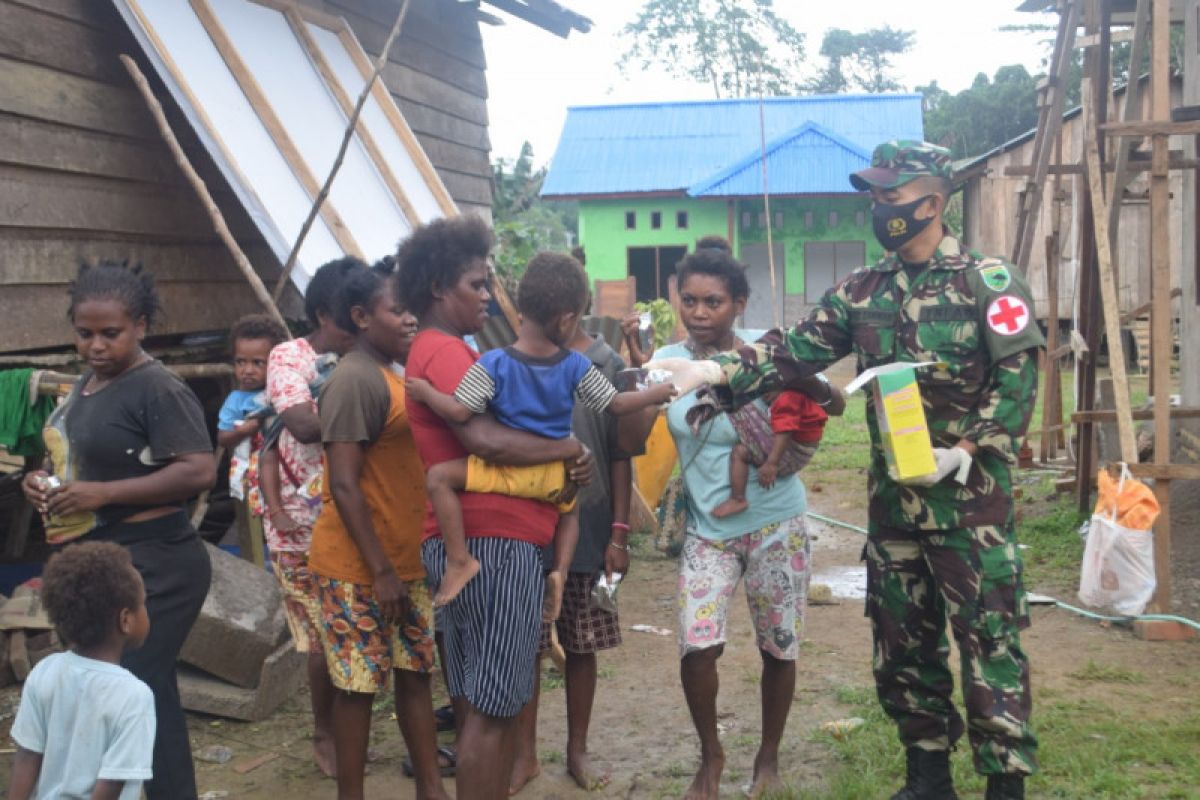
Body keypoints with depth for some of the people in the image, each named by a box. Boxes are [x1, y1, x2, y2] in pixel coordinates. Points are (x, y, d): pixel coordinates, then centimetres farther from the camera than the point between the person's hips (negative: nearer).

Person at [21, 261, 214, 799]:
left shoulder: (158, 390, -16)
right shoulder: (88, 381, 12)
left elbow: (200, 471, -24)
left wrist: (103, 494, -24)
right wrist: (43, 478, 4)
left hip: (152, 567, -9)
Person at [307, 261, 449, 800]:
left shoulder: (393, 375, 11)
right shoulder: (354, 380, -17)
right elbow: (344, 486, -21)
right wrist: (381, 571, -20)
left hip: (406, 561, 9)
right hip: (360, 568, -9)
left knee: (416, 672, 13)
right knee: (359, 685, 1)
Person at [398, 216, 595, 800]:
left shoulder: (435, 352, 20)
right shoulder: (445, 352, -13)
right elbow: (487, 441, -26)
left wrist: (562, 462, 4)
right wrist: (570, 449, -11)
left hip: (472, 544, 10)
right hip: (493, 544, -10)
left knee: (475, 703, 15)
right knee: (492, 708, -5)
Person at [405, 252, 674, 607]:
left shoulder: (493, 364, -15)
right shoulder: (577, 367, -6)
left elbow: (458, 413, -18)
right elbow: (617, 405, 3)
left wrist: (426, 393, 0)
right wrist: (656, 394, 20)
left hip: (508, 470, -4)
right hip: (556, 476, 4)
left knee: (439, 476, -1)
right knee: (569, 506, 35)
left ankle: (459, 560, -8)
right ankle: (560, 570, 14)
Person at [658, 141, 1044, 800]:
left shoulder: (989, 283, -6)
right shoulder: (862, 291, 8)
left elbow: (1016, 380, -10)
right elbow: (795, 350, 2)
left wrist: (962, 454, -20)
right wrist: (716, 370, -11)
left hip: (972, 499, -5)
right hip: (892, 498, 6)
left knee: (990, 640, -1)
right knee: (902, 641, 13)